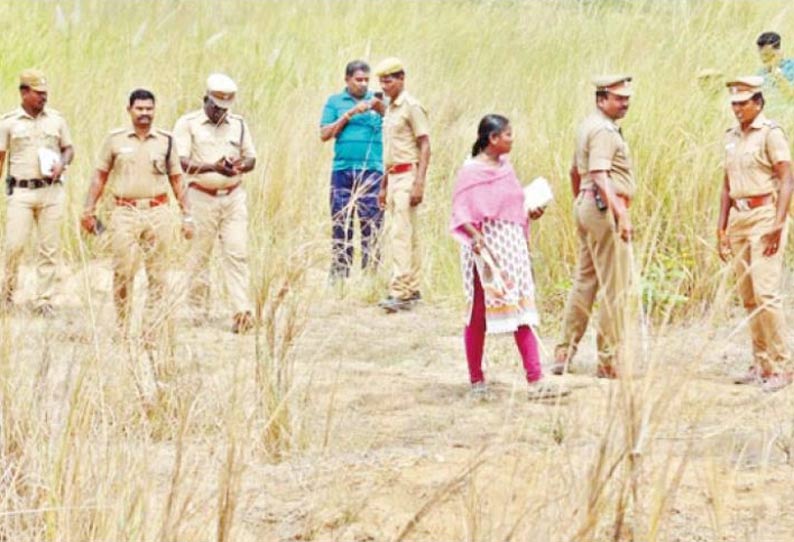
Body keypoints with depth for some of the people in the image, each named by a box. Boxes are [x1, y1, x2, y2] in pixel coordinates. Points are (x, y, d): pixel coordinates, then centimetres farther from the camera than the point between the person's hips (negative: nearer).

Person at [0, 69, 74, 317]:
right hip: (21, 192, -2)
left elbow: (68, 148, 16)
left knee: (49, 248, 1)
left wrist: (62, 165, -6)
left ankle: (44, 300, 6)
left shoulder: (56, 119, 8)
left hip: (51, 191, 2)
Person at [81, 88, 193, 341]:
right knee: (123, 273, -5)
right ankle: (121, 332, 6)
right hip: (125, 213, -1)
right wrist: (88, 210, 6)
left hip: (157, 213, 1)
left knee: (158, 276, -1)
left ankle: (152, 335, 3)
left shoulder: (165, 141, 8)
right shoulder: (115, 140, 5)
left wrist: (186, 215, 8)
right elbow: (100, 176, 10)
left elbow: (176, 179, 12)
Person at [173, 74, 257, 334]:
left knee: (237, 253, -6)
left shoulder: (238, 124, 12)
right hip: (202, 197, -3)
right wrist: (213, 167, -26)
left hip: (233, 196, 3)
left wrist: (240, 166, -9)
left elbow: (251, 158, 15)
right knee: (199, 255, 3)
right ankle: (197, 310, 14)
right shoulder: (188, 124, -2)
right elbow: (181, 162, -13)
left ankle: (242, 311, -11)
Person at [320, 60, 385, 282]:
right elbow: (324, 134, 4)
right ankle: (338, 278, 4)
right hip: (342, 170, 0)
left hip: (372, 170, 0)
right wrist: (348, 115, -5)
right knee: (341, 226, 1)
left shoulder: (376, 101, 11)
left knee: (371, 226, -5)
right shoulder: (335, 102, 11)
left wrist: (382, 110, -16)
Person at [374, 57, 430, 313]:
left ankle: (400, 292, -20)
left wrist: (419, 184, -20)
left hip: (408, 175, -9)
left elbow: (425, 147, -13)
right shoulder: (390, 109, 17)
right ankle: (412, 289, 14)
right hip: (393, 177, 9)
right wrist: (383, 186, 22)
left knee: (401, 234, -15)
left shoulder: (411, 107, -9)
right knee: (407, 235, 11)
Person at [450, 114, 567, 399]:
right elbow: (461, 214, -13)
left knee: (522, 311, 2)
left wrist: (530, 213, 4)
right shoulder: (471, 171, -10)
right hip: (485, 246, -7)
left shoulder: (505, 167, 10)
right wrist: (474, 236, -27)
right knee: (479, 314, 4)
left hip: (512, 245, 7)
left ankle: (535, 381, 0)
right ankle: (476, 381, 15)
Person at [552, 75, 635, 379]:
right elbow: (600, 176, -26)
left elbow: (576, 171, 26)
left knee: (584, 282, 15)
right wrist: (621, 213, -33)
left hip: (586, 205, 11)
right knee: (615, 286, -6)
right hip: (605, 208, -11)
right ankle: (609, 361, -4)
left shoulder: (588, 126, 17)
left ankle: (564, 354, 18)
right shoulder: (604, 130, -15)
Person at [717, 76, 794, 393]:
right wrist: (722, 228, 17)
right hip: (738, 218, 7)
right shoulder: (732, 137, 14)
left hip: (764, 215, -7)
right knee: (747, 296, 7)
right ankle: (761, 364, 13)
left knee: (766, 292, -14)